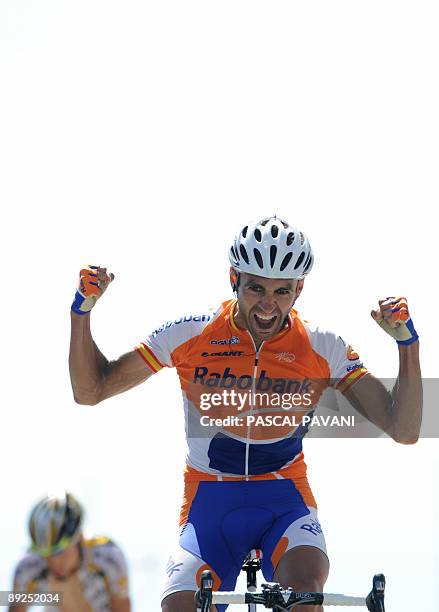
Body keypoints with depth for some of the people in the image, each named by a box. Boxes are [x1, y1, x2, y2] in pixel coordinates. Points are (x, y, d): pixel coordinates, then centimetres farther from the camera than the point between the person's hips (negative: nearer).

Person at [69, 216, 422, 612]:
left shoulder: (323, 349, -5)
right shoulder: (189, 335, -4)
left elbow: (404, 430, -8)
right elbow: (90, 391, 3)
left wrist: (407, 342, -19)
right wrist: (83, 311, -10)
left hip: (285, 503, -1)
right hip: (209, 504, 1)